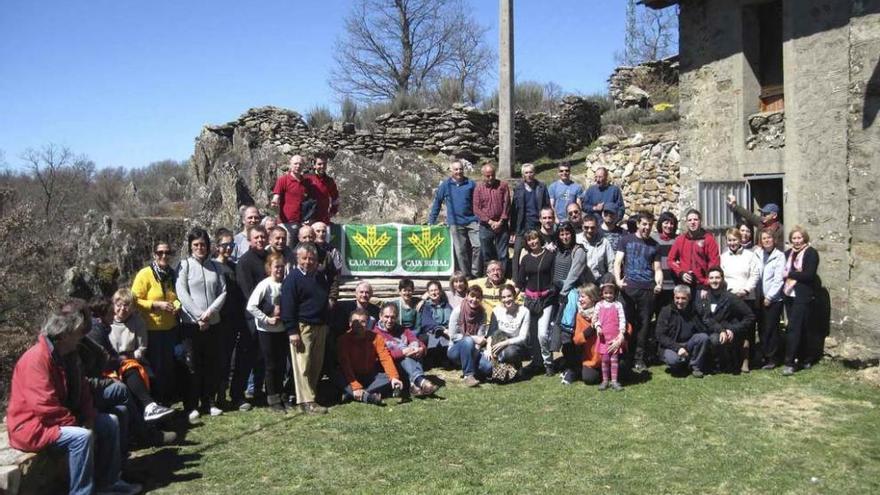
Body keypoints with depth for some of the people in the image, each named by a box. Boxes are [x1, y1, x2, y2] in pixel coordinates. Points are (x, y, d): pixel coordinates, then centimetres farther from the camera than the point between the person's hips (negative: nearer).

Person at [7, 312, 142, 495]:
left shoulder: (65, 355, 6)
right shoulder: (37, 359, -25)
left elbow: (81, 389, 11)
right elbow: (45, 407, -30)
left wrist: (88, 418, -4)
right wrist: (77, 423, -20)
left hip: (57, 418, 10)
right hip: (32, 426, -10)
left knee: (110, 423, 7)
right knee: (82, 436, -31)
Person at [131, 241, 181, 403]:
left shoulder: (173, 274, 9)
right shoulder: (145, 274, -9)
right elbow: (135, 300, -12)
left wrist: (177, 305, -1)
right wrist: (156, 304, -21)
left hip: (171, 329, 6)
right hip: (151, 330, -6)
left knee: (170, 367, 11)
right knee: (155, 368, 0)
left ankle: (168, 401, 25)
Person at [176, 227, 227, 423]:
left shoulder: (215, 266, 10)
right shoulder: (185, 265, -1)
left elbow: (223, 292, 4)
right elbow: (182, 293, -9)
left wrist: (210, 311, -11)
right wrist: (198, 316, -14)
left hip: (213, 322, 4)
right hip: (191, 323, -3)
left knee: (212, 364, 8)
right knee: (193, 366, 1)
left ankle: (209, 402, 20)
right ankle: (192, 406, 9)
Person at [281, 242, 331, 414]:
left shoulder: (321, 276, 13)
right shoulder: (293, 278, -9)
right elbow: (288, 306, -13)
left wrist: (326, 324, 20)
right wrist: (292, 331, -17)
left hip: (320, 327, 7)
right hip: (302, 327, -7)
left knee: (317, 364, 10)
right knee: (303, 365, -5)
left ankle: (311, 393, 22)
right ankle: (306, 401, -3)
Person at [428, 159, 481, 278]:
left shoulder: (471, 184, 6)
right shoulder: (445, 185, 5)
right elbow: (437, 203, 9)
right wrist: (431, 221, 7)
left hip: (472, 221, 1)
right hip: (455, 223, 0)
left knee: (478, 245, -8)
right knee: (460, 250, 2)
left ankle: (475, 272, 4)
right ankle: (465, 274, 12)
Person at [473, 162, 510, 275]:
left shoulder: (503, 185, 3)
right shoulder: (478, 188, 3)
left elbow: (506, 205, 0)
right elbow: (476, 209, -2)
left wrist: (500, 222, -8)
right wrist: (490, 222, -9)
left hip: (501, 225, 0)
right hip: (485, 226, 1)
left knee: (502, 254, 1)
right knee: (487, 254, 7)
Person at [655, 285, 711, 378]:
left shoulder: (693, 312, 4)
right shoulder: (666, 311, -5)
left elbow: (704, 331, -4)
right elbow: (660, 336, -11)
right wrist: (677, 348, -23)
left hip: (687, 345, 4)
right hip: (669, 347, -4)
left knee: (704, 337, -22)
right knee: (674, 359, -35)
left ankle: (695, 367, -7)